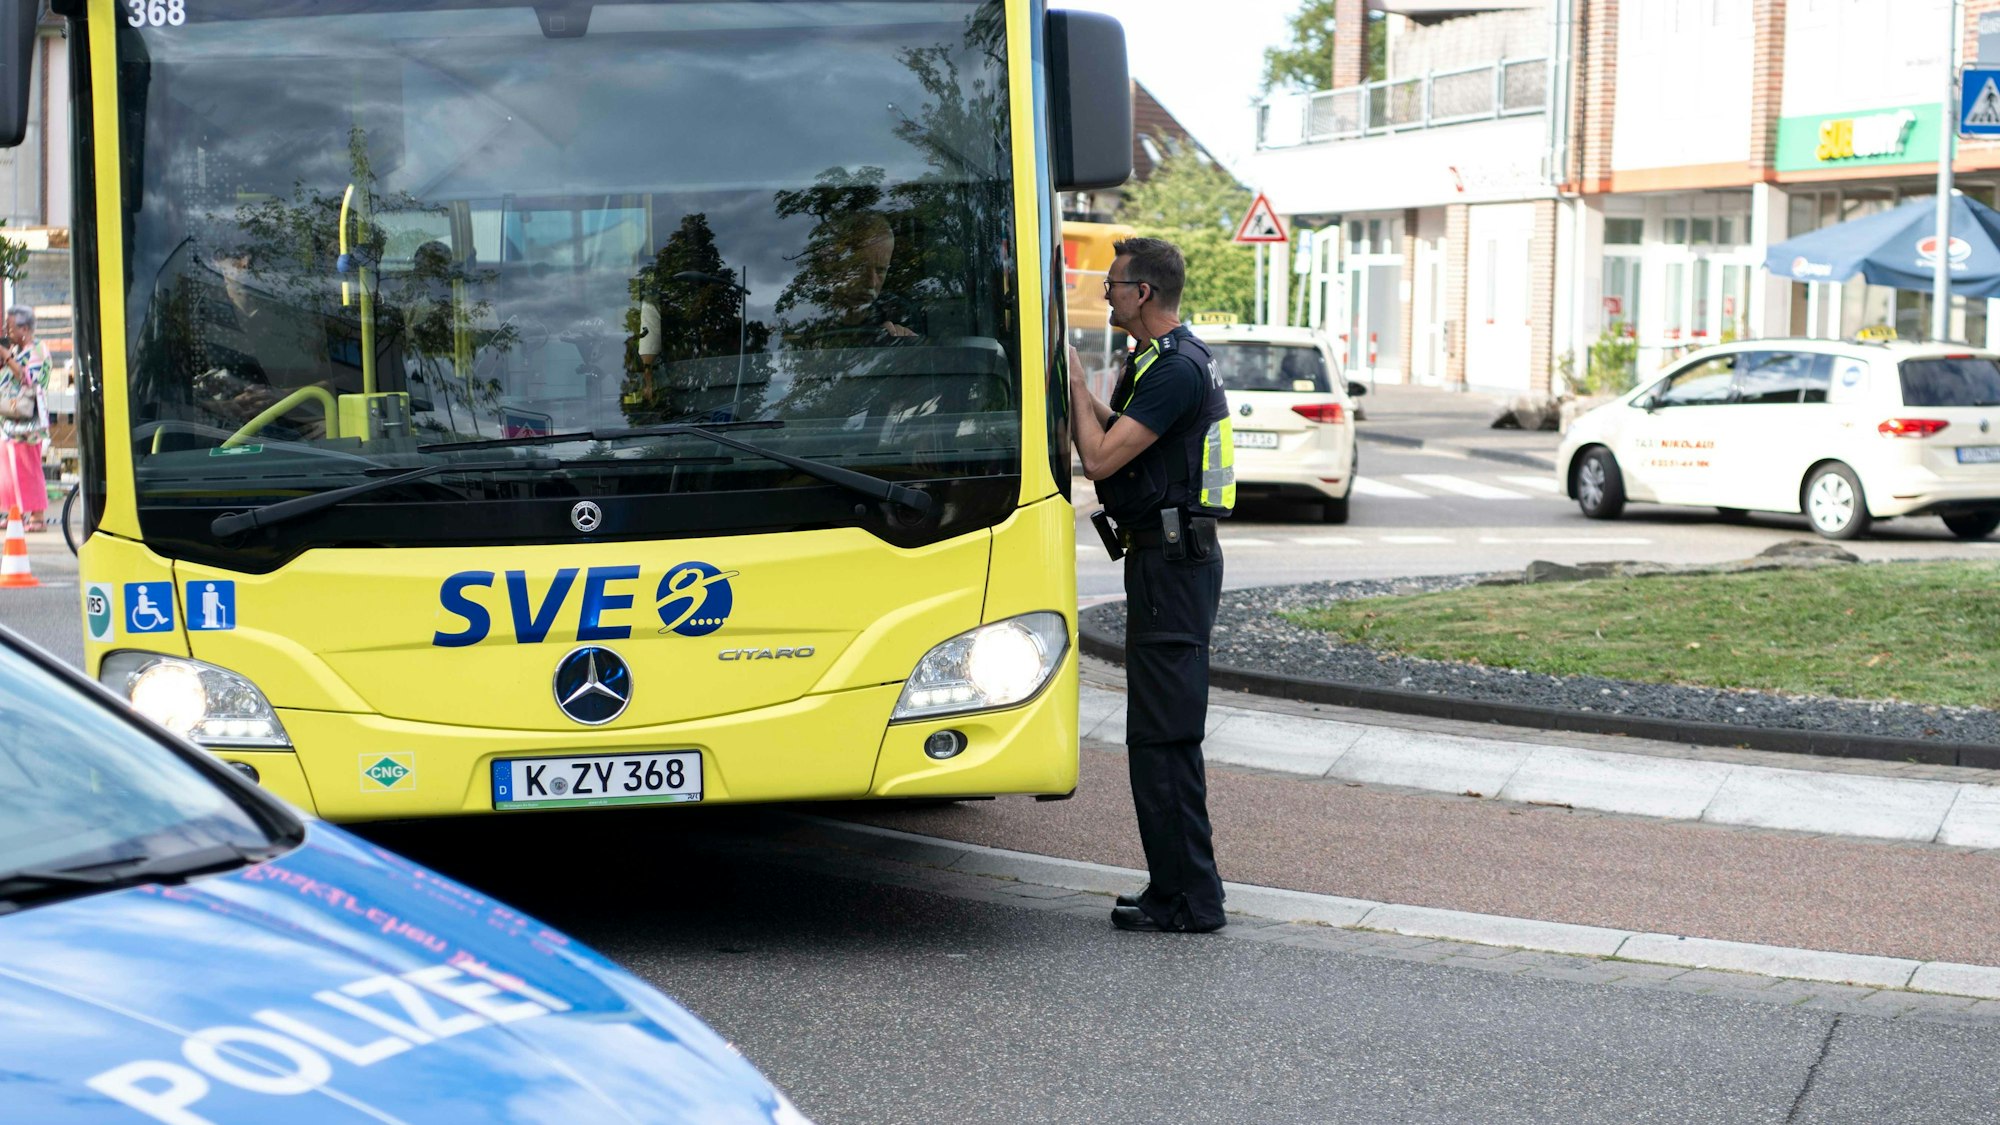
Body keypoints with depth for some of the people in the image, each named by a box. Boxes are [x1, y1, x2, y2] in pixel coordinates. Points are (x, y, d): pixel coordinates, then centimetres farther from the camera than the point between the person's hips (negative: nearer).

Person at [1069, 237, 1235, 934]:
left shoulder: (1176, 369, -18)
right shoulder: (1161, 360, 16)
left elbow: (1101, 457, -22)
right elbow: (1106, 437, 22)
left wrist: (1074, 381, -9)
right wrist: (1072, 381, 13)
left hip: (1171, 558, -11)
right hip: (1169, 556, 11)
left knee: (1162, 732, -7)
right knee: (1165, 728, 14)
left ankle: (1187, 899, -3)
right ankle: (1181, 886, 20)